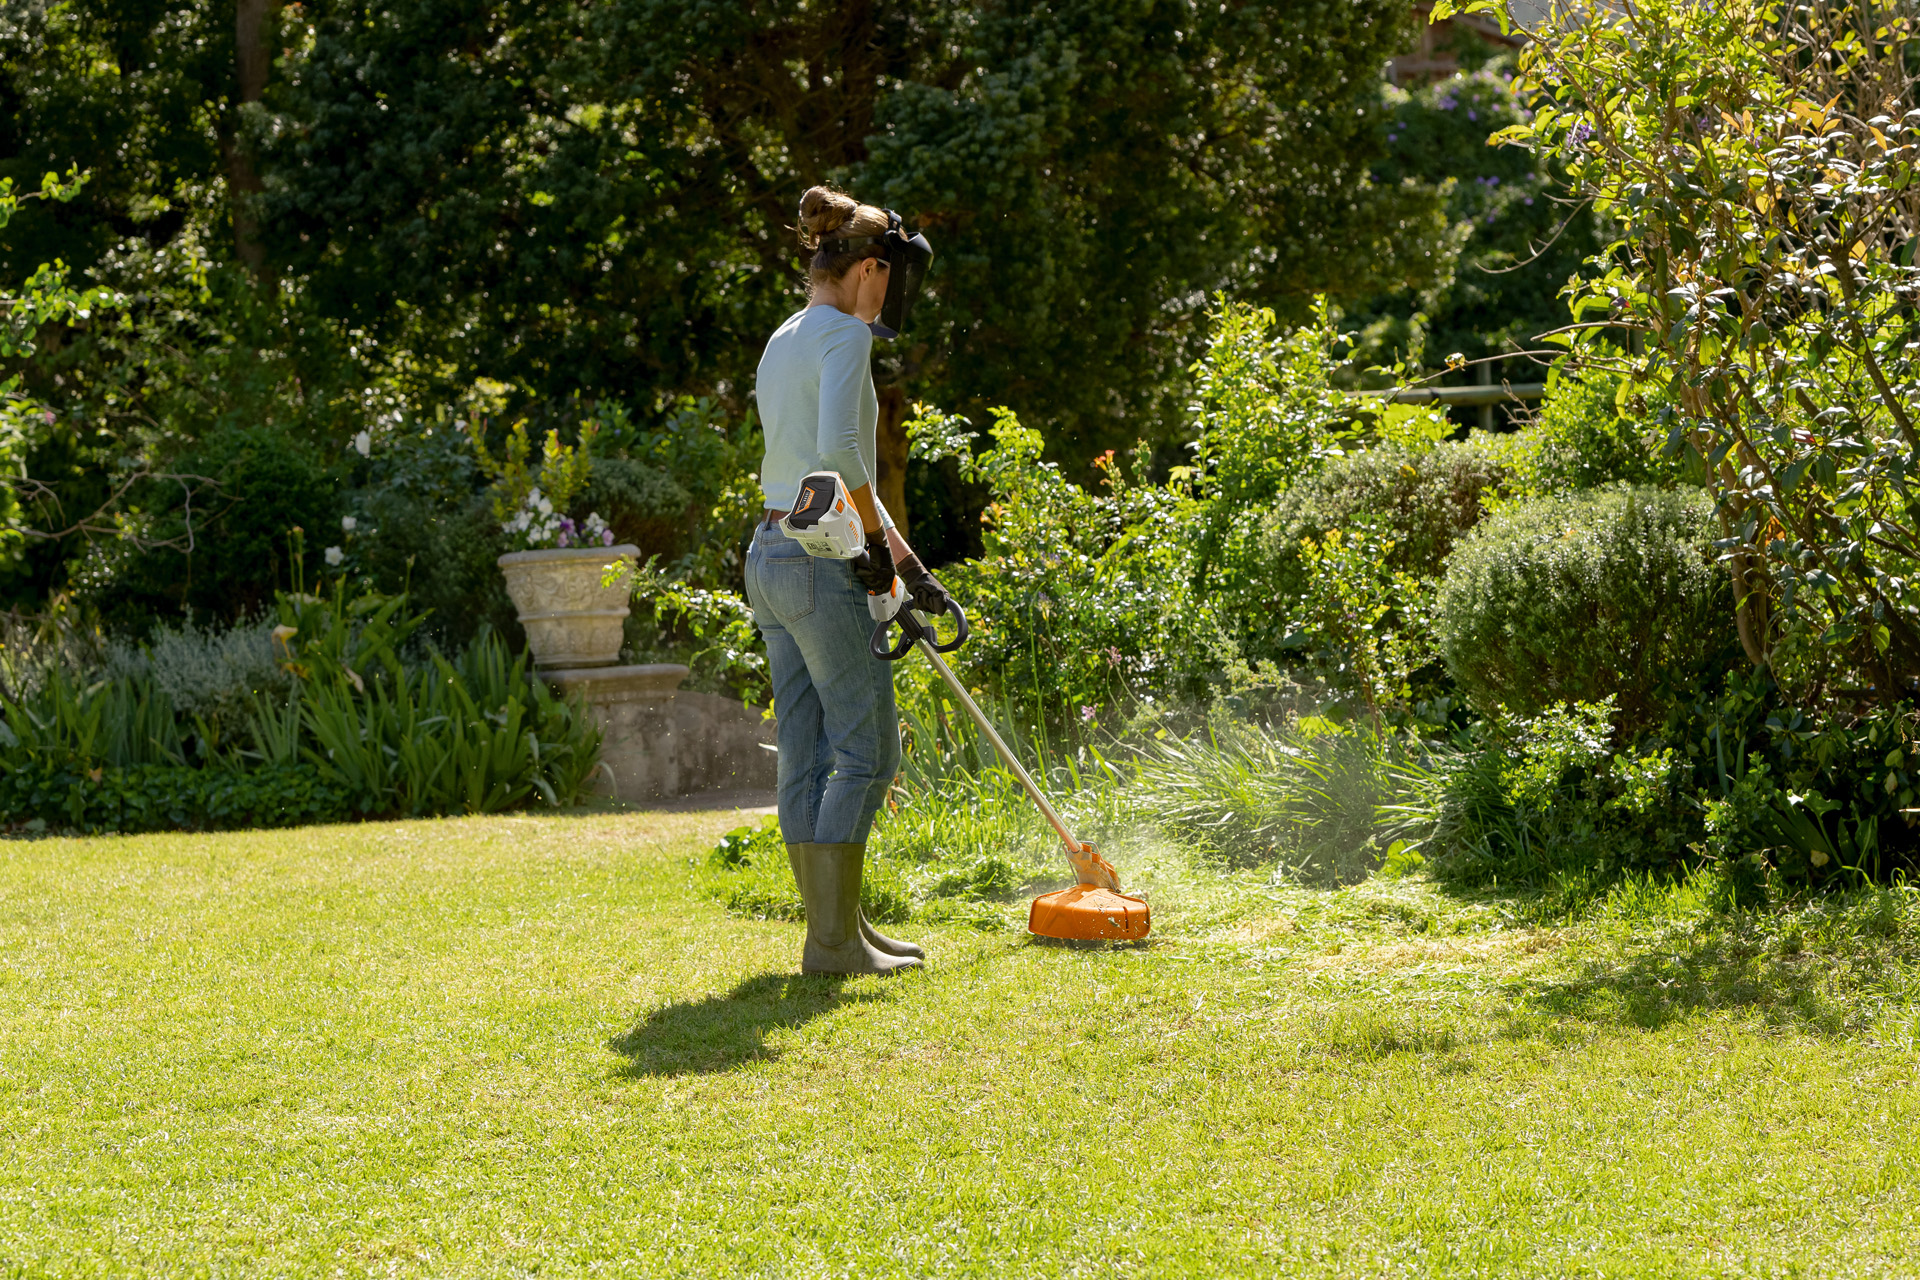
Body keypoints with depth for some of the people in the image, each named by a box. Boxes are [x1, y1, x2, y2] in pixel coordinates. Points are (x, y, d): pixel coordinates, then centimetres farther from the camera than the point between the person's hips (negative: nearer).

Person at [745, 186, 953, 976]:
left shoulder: (783, 342, 18)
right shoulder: (844, 335, -10)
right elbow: (838, 449, -26)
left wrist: (907, 566, 24)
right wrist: (877, 540, -12)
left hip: (770, 555, 9)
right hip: (823, 563, -9)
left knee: (805, 756, 10)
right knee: (867, 749, -3)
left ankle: (835, 927, 15)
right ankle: (834, 940, -3)